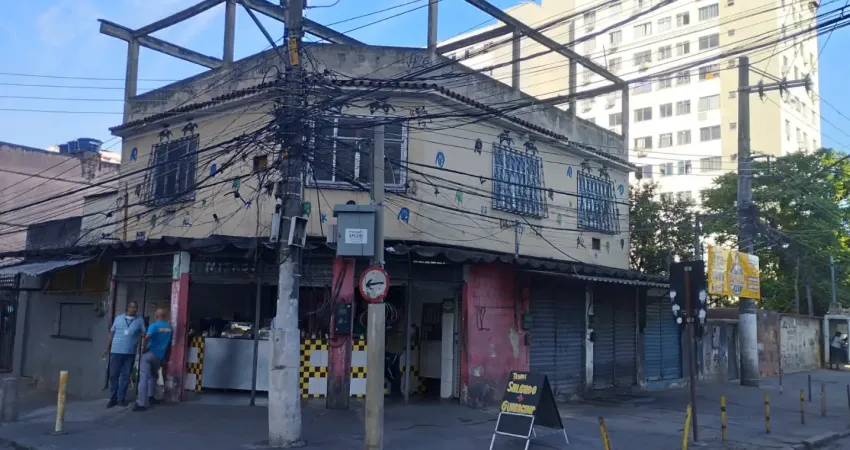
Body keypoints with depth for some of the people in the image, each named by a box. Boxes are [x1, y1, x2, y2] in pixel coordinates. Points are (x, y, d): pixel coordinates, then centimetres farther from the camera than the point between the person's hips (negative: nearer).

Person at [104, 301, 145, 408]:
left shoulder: (140, 321, 3)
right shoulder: (118, 318, 6)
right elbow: (112, 334, 9)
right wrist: (107, 348, 7)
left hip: (130, 353, 0)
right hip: (116, 351, 0)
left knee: (125, 376, 5)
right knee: (113, 375, 3)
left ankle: (121, 398, 13)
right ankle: (113, 398, 11)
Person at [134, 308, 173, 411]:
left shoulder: (154, 325, -10)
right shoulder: (170, 328, 8)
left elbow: (146, 338, -26)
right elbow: (169, 343, 16)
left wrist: (143, 349, -10)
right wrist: (166, 356, 26)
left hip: (149, 354, -5)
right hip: (160, 356, 5)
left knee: (144, 377, -8)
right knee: (153, 375, 27)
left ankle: (141, 403, -15)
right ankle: (150, 396, 22)